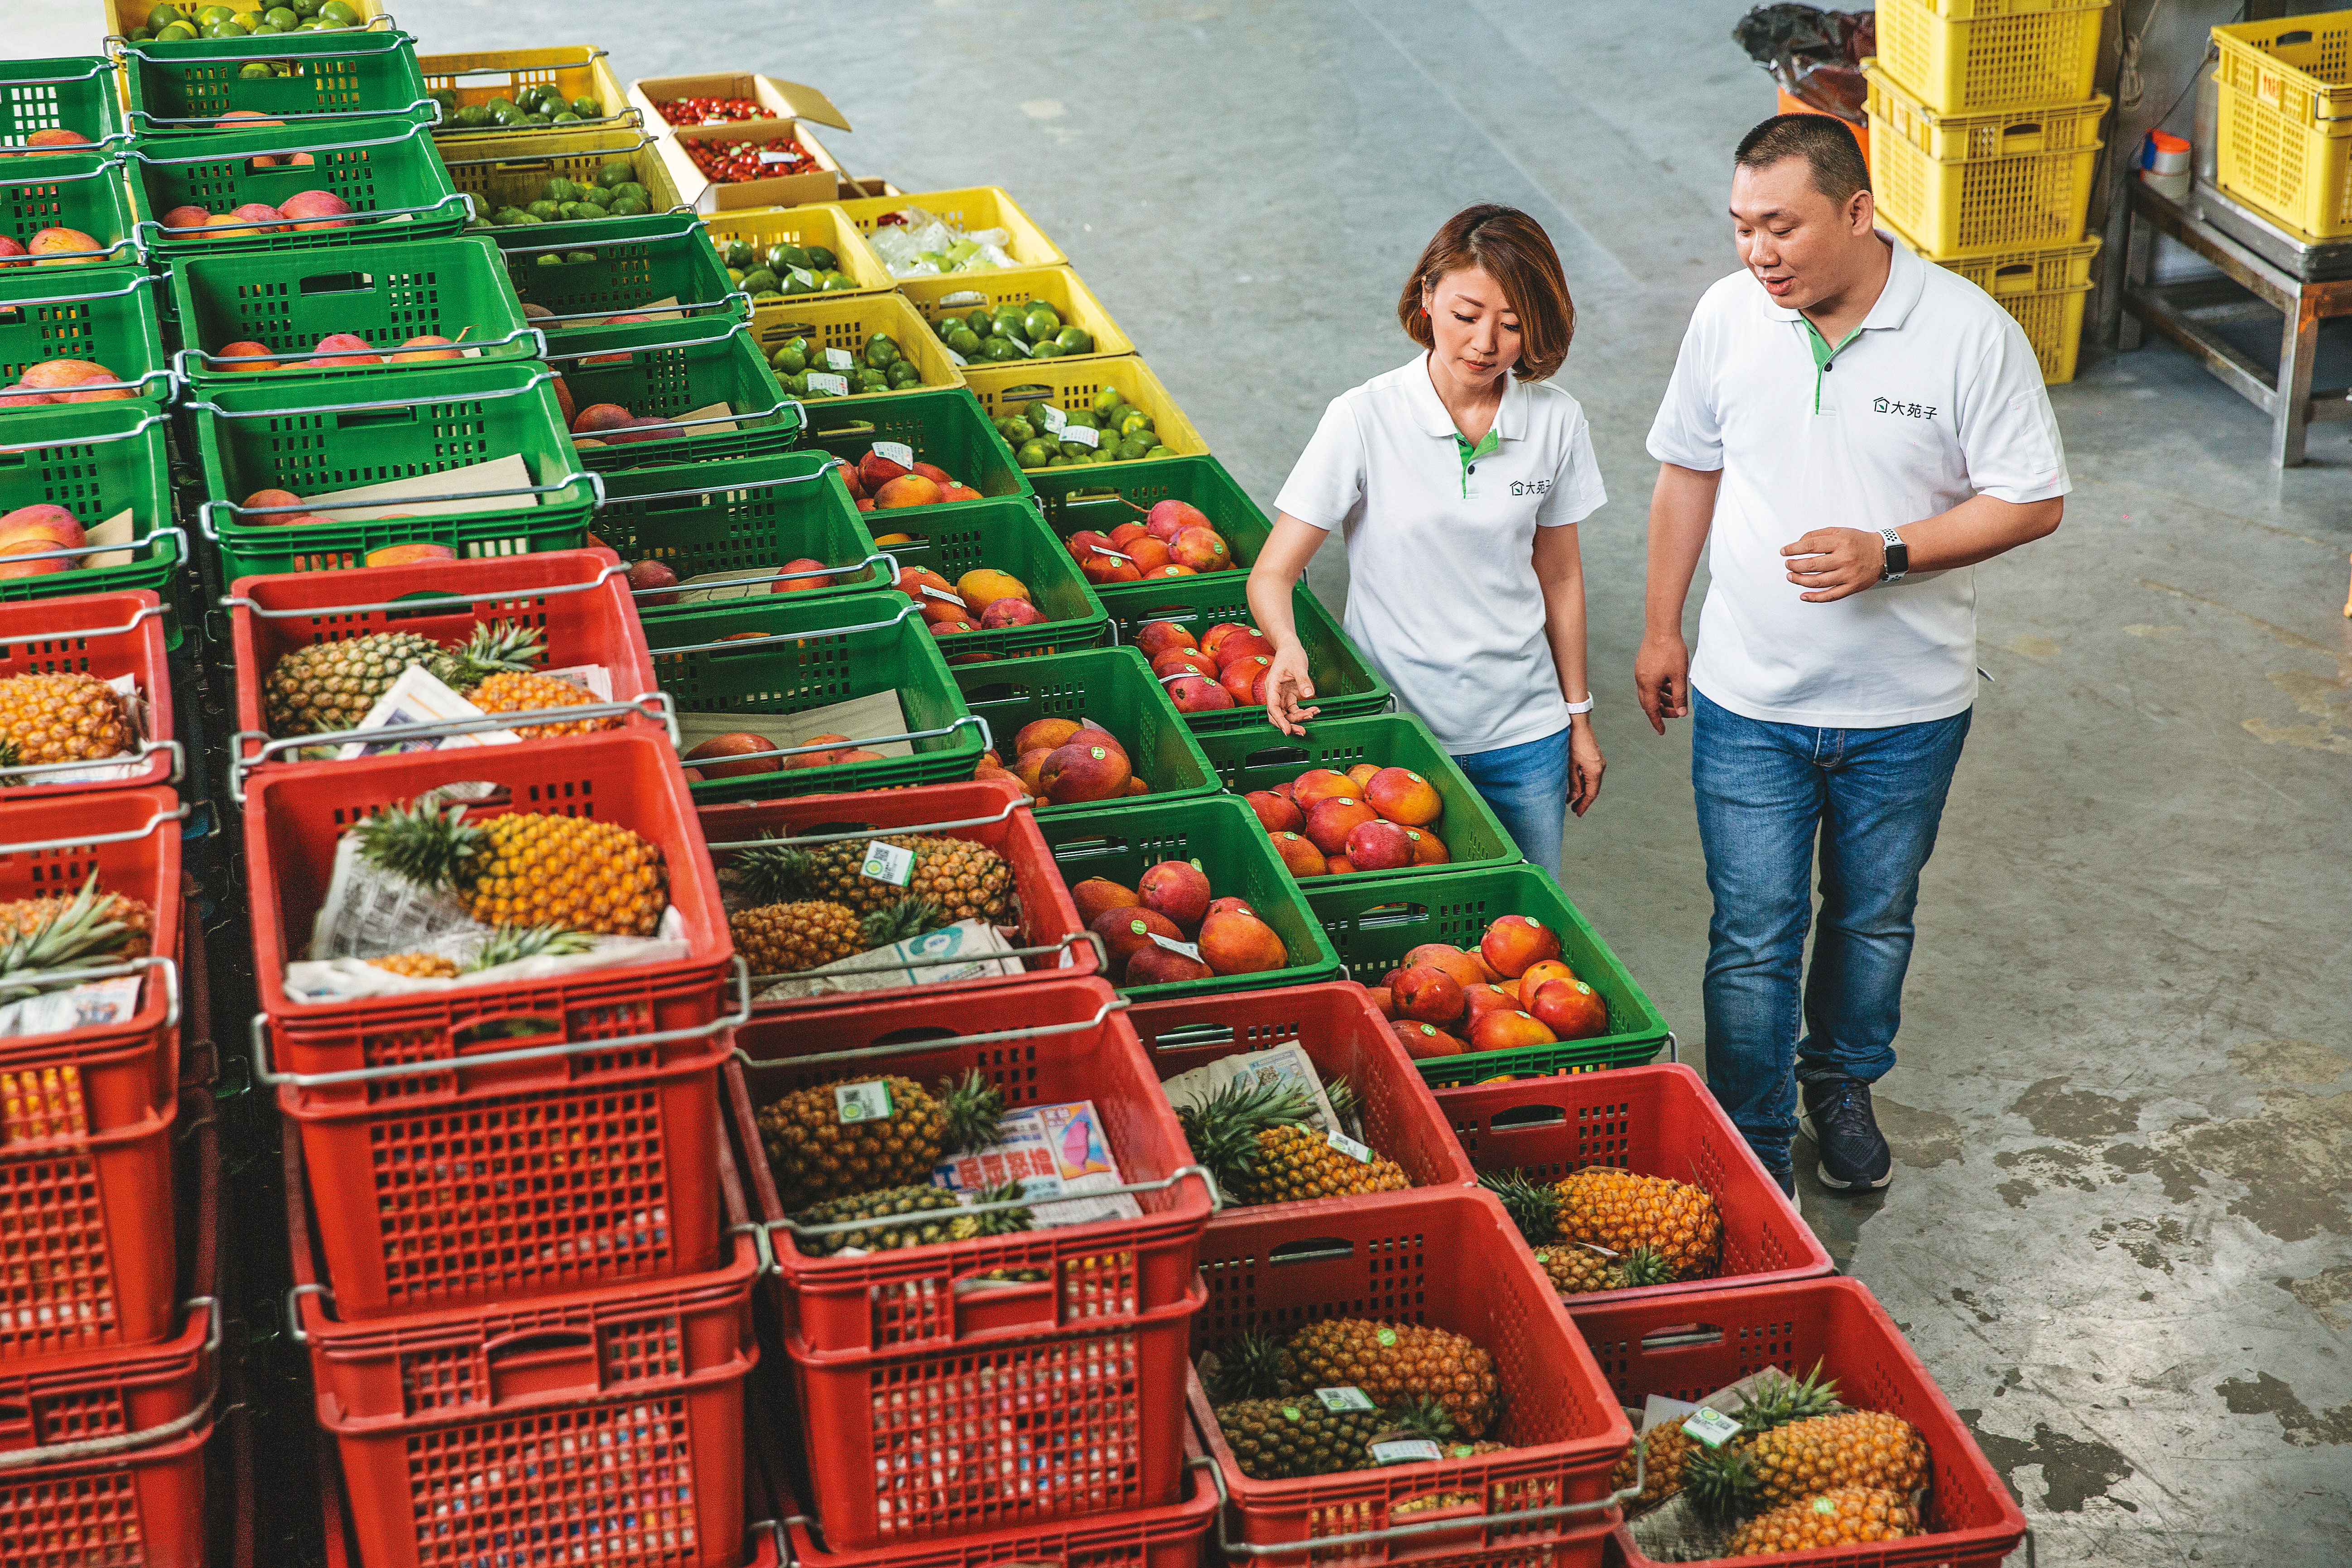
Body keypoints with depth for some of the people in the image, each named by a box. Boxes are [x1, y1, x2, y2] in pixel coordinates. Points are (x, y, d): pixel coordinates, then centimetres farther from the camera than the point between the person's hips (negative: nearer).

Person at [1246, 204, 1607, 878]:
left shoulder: (1556, 422, -3)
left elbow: (1560, 575, 9)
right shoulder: (1365, 420, -12)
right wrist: (1288, 648, -34)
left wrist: (1579, 717, 13)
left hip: (1524, 736, 3)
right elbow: (1271, 574, -13)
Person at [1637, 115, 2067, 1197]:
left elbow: (2033, 502, -11)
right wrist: (1661, 629, 11)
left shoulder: (1969, 332, -16)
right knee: (1753, 935, 4)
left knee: (1874, 917, 19)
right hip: (1748, 702, 1)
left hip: (1906, 709, 0)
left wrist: (1888, 555, -24)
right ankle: (1752, 1154, 20)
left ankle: (1842, 1083, 45)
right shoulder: (1727, 317, -7)